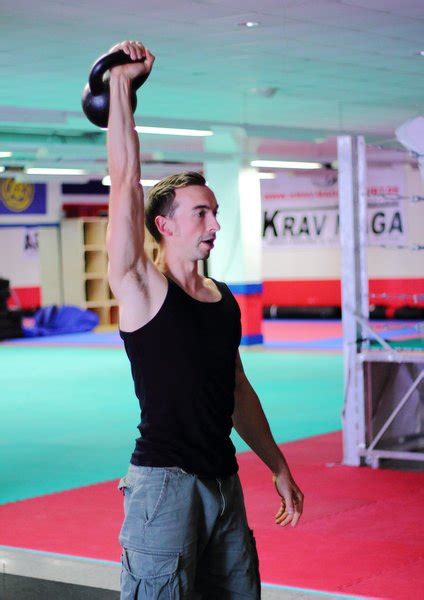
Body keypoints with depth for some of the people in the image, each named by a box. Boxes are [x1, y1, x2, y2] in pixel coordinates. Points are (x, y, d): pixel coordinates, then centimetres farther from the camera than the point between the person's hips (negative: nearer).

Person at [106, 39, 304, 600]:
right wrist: (120, 84, -13)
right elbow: (125, 183, -14)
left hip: (224, 483, 7)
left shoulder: (224, 300, 12)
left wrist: (280, 469, 21)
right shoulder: (141, 287, -7)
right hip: (165, 484, -7)